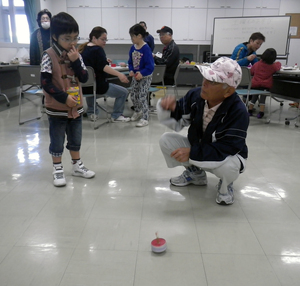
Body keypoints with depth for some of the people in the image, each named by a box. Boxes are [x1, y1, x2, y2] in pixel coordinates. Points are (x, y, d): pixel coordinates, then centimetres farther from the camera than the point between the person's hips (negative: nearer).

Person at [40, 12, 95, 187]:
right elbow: (45, 83, -16)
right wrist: (64, 98, -21)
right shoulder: (49, 56, -13)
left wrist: (75, 61, -17)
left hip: (76, 106, 5)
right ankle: (58, 169, 24)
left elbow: (84, 78, -4)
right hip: (57, 108, -5)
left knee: (76, 139, 17)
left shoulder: (76, 55, 2)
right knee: (57, 141, 9)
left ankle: (77, 165, 34)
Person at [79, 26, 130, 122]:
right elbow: (103, 67, -28)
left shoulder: (83, 48, 11)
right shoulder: (97, 49, -13)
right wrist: (119, 74, -38)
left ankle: (91, 113, 45)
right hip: (97, 86, -9)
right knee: (123, 92, -1)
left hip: (83, 86, 9)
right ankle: (116, 116, 7)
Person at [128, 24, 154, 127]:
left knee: (142, 97, -6)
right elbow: (130, 61, 10)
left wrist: (142, 73, -32)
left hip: (145, 76, -7)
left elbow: (150, 65, -22)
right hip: (135, 76, 7)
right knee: (133, 95, 16)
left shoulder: (146, 48, -19)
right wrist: (131, 70, -8)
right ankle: (137, 111, 40)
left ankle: (145, 118, 5)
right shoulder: (133, 48, 2)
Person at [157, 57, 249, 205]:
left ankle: (225, 184, 4)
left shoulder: (238, 111, -31)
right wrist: (169, 109, -32)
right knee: (166, 140, -12)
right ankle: (195, 173, 13)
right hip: (196, 147, 5)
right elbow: (177, 122, -8)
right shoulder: (195, 95, -17)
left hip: (228, 155, -5)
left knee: (228, 167, -39)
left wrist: (192, 153, -38)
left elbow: (228, 148, -33)